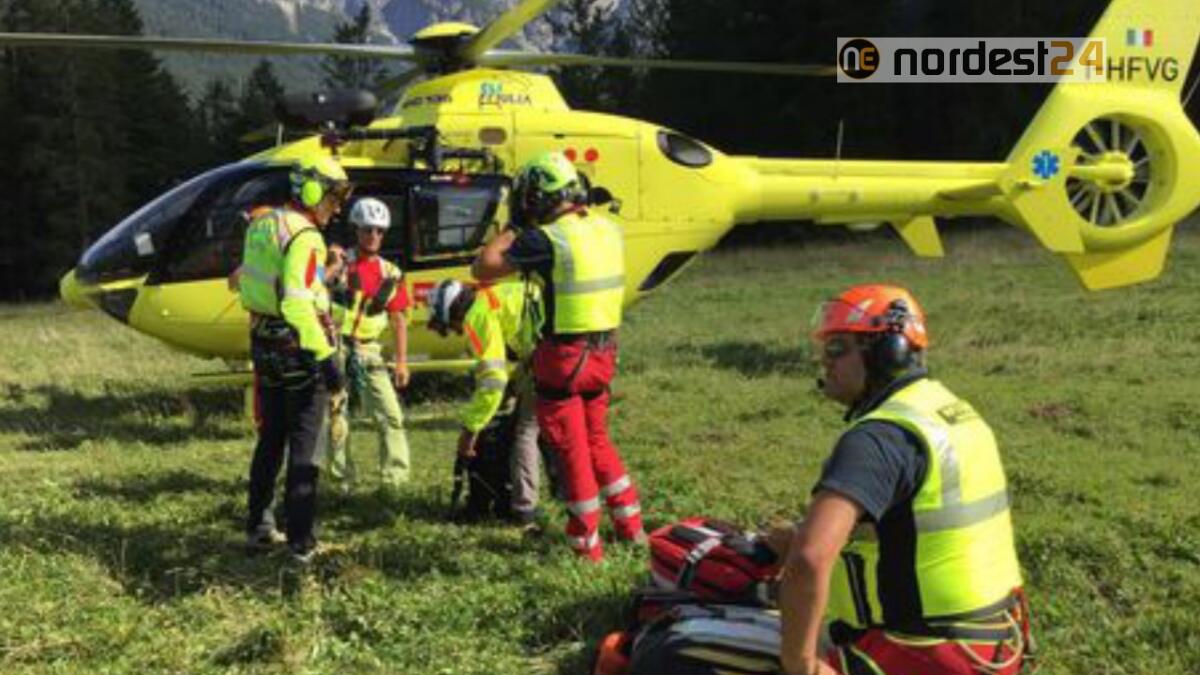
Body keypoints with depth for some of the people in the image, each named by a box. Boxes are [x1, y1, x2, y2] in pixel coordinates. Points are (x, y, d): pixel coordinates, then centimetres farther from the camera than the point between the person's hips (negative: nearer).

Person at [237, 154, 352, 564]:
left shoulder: (262, 224, 10)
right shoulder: (304, 237, -17)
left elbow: (245, 283, 15)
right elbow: (297, 302, -27)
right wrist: (325, 355, -26)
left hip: (264, 344, 8)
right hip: (298, 351, -8)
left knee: (270, 440, 19)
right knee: (303, 448, -1)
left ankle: (258, 527, 29)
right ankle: (301, 542, 2)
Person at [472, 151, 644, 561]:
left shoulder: (545, 240, -17)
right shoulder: (608, 230, 2)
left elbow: (482, 269, -12)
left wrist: (511, 230, 0)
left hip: (564, 356, -6)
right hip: (603, 352, 7)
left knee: (572, 452, 5)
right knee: (597, 440, 23)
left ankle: (587, 546, 13)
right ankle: (631, 527, 28)